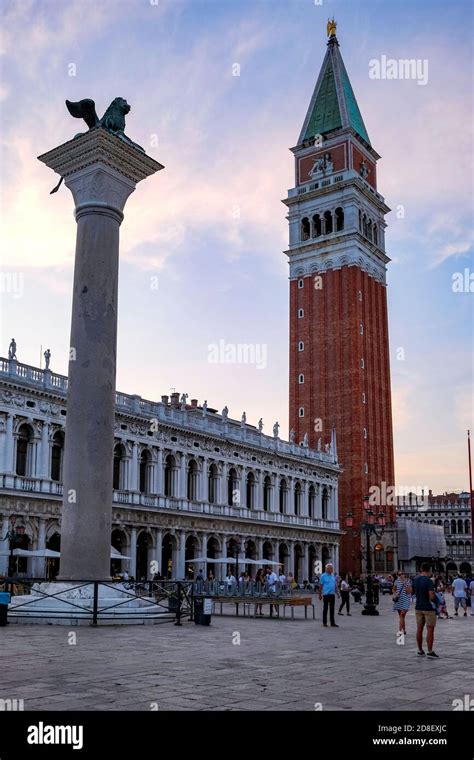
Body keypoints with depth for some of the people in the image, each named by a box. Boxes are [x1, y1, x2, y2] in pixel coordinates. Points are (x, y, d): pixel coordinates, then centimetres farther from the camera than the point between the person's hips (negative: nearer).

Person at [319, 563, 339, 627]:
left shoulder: (333, 576, 12)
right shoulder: (323, 576, -5)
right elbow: (320, 586, -5)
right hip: (326, 594, -5)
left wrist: (337, 592, 13)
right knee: (325, 609, 2)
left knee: (332, 609, 6)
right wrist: (320, 594, -8)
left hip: (332, 594, 5)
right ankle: (324, 622, 10)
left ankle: (332, 623, 9)